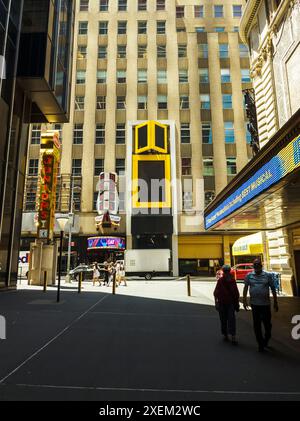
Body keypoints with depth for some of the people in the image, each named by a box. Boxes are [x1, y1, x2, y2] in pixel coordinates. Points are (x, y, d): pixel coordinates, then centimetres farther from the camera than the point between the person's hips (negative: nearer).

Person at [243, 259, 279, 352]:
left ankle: (266, 339, 36)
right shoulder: (249, 275, 2)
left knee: (267, 323, 7)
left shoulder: (268, 275, -1)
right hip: (254, 304, 1)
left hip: (266, 304, -1)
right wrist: (244, 300, -3)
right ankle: (260, 344, 21)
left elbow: (273, 289, 3)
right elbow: (245, 287, 4)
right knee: (257, 325, 6)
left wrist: (275, 303, 4)